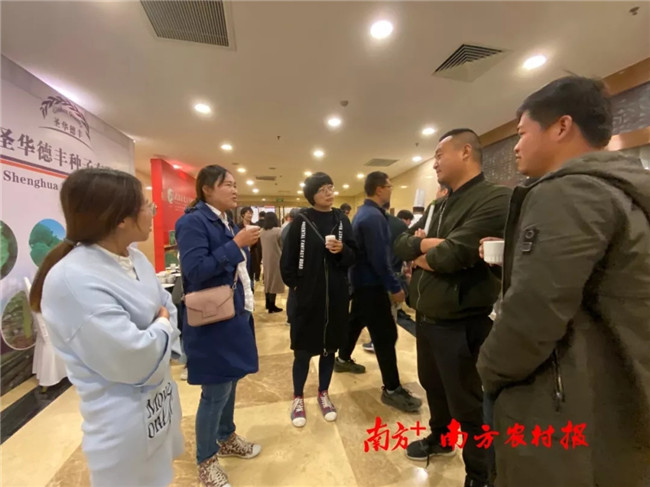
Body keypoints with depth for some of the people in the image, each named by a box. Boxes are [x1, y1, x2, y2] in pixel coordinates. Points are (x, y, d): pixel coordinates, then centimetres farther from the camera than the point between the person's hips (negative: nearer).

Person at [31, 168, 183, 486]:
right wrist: (162, 328, -12)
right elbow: (133, 361, -29)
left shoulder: (136, 258, -1)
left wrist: (154, 339, -14)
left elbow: (169, 310, 4)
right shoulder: (71, 279, -29)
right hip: (125, 423, -7)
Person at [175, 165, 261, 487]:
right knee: (216, 391, 5)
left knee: (230, 381, 21)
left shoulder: (227, 223, 11)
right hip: (212, 322, -8)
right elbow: (195, 269, -24)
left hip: (234, 317, 8)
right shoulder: (192, 222, -14)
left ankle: (226, 438, 44)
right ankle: (205, 460, 30)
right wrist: (236, 245, -23)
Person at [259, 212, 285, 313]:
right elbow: (283, 246, -8)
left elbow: (263, 245, 10)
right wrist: (284, 257, 7)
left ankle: (268, 304, 27)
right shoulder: (278, 231, -16)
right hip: (276, 259, -6)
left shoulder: (262, 232, 1)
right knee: (274, 281, 2)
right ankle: (272, 306, 9)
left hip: (266, 259, 6)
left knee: (268, 279, 17)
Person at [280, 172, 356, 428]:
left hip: (336, 294, 3)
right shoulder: (301, 221, -4)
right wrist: (295, 285, -5)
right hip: (307, 294, -3)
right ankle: (298, 398, 30)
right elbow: (287, 258, -3)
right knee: (303, 348, 8)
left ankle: (323, 393, 36)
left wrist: (342, 250, -15)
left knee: (329, 346, 15)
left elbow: (354, 256, 4)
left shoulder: (341, 220, 4)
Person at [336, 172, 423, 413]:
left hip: (361, 280, 11)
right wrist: (395, 287, -18)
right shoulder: (374, 216, -21)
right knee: (386, 334, -3)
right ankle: (392, 390, 8)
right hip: (372, 284, -11)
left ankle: (343, 359, 42)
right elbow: (379, 258, -26)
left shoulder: (363, 212, 11)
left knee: (356, 321, 24)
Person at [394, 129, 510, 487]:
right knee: (433, 385, 26)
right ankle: (440, 438, 52)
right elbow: (400, 244, 3)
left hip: (462, 323, -8)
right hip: (426, 316, 8)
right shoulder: (437, 207, 11)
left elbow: (452, 255, -28)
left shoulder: (495, 199, -16)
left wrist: (423, 256, -9)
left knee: (468, 405, 11)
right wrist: (426, 243, -16)